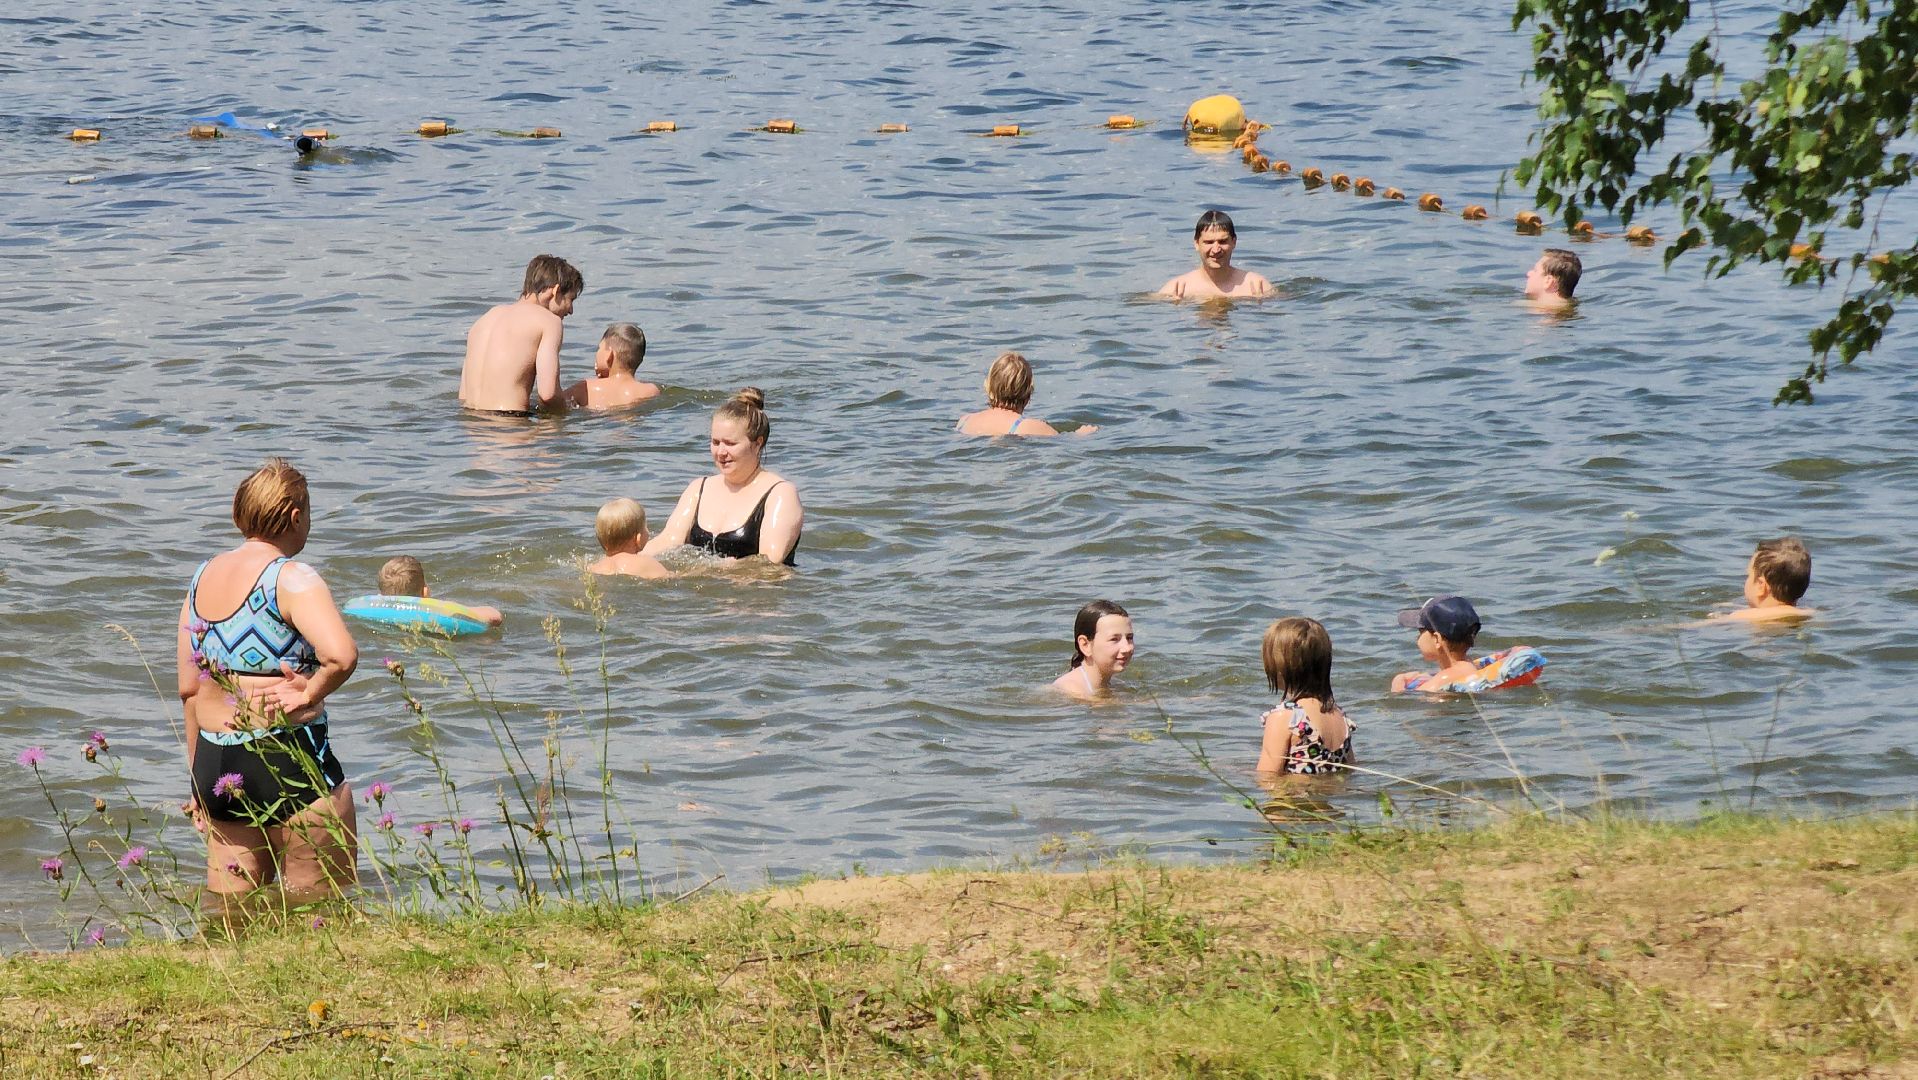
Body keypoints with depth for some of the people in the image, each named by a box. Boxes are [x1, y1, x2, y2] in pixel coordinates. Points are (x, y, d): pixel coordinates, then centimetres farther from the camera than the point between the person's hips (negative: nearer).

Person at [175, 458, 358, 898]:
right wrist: (309, 695, -11)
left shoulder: (203, 578, 10)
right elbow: (341, 656, -30)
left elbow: (189, 689, 14)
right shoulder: (291, 579, -13)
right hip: (290, 758, -7)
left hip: (215, 765, 7)